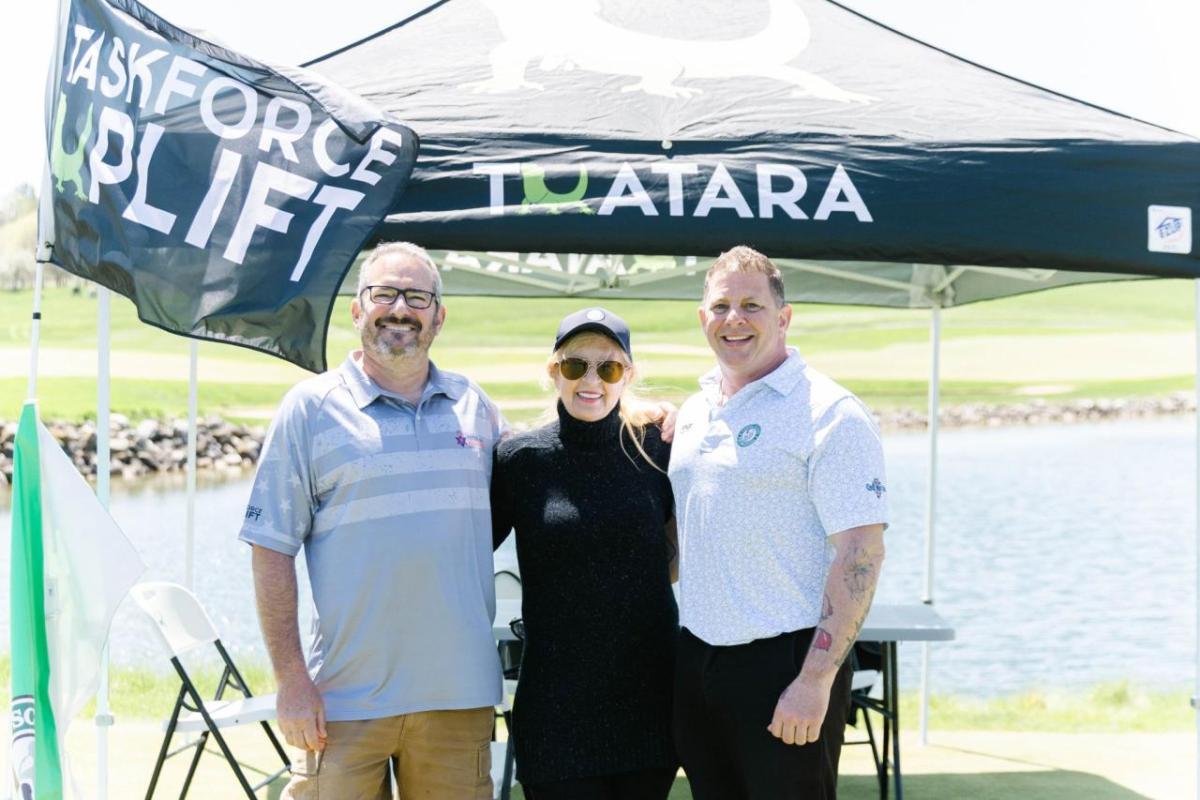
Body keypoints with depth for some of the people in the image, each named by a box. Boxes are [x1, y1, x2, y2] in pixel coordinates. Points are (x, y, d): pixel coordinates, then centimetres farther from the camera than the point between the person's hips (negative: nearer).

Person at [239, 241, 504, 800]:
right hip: (345, 702, -3)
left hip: (459, 693, 3)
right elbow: (272, 550, -2)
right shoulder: (311, 407, 1)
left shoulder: (474, 406, 11)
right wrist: (291, 680, -8)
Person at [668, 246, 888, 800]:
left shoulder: (829, 415, -10)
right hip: (697, 658, 7)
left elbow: (861, 554, -16)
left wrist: (816, 680, -21)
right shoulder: (694, 412, 13)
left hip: (783, 659, -7)